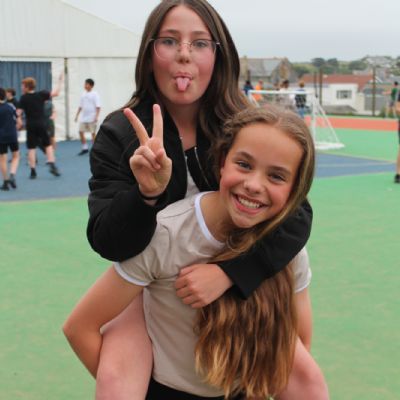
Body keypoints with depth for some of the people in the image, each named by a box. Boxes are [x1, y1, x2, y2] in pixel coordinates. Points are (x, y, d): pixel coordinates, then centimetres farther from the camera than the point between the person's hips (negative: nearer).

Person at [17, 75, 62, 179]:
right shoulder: (41, 94, -2)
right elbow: (55, 93, -6)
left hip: (30, 126, -1)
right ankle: (52, 165, -2)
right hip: (41, 124, 1)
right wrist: (60, 81, 4)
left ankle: (33, 171, 3)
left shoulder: (23, 98, -5)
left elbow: (19, 112, -10)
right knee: (48, 145, 12)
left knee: (31, 148, 4)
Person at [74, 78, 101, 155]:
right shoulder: (83, 94, 11)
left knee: (93, 133, -1)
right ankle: (85, 148, 13)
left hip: (92, 118, -6)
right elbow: (80, 106, 17)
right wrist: (77, 115, 12)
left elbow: (98, 107, -11)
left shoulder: (95, 94, -6)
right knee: (81, 132, 2)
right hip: (84, 117, 6)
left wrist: (96, 116, -19)